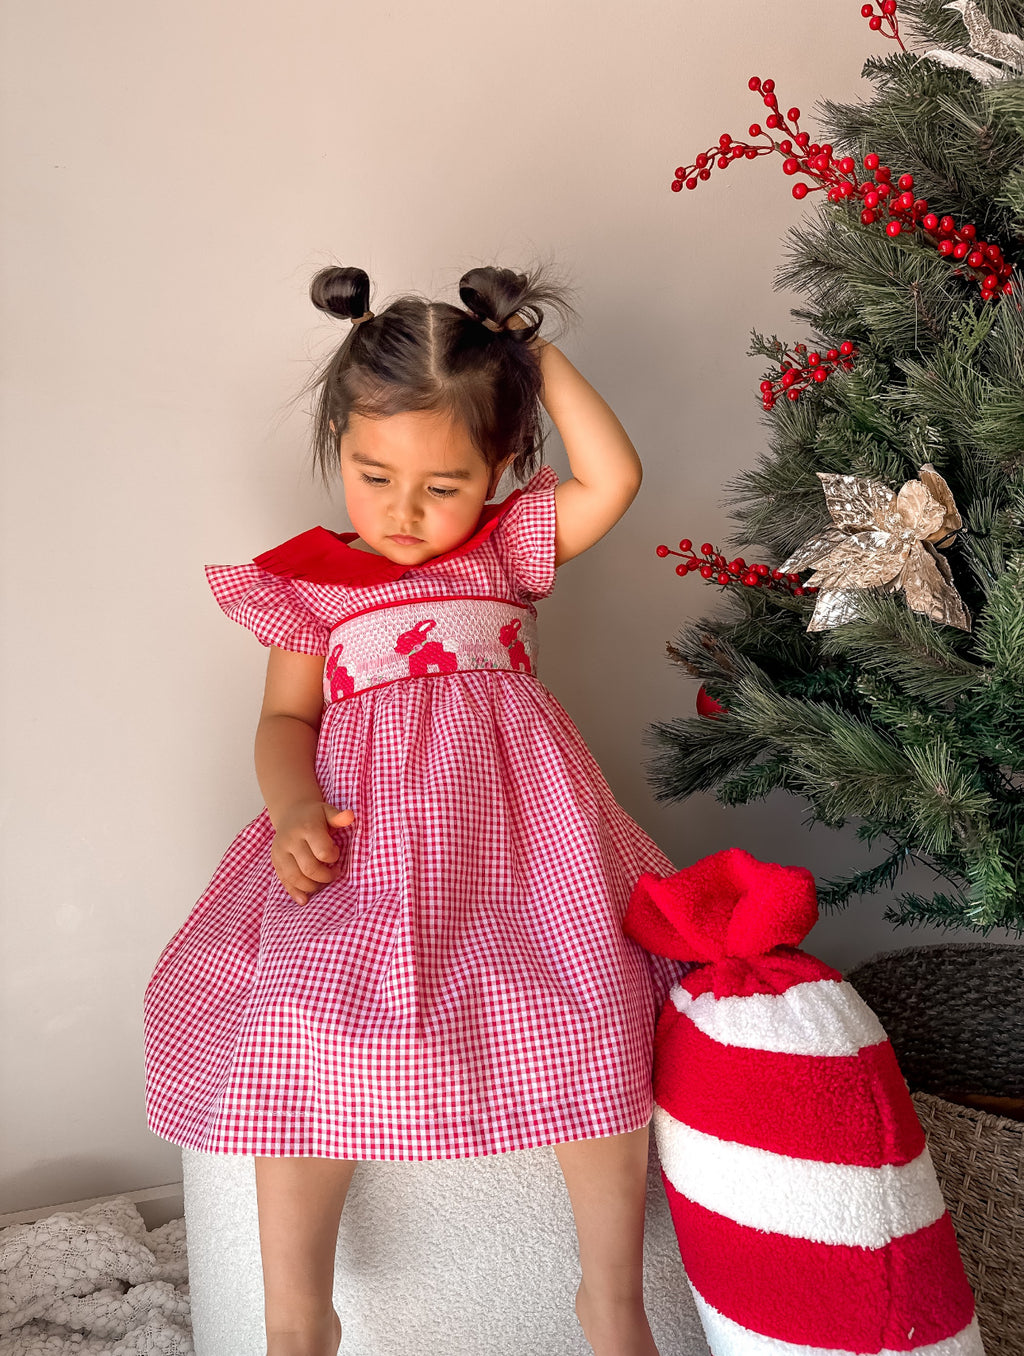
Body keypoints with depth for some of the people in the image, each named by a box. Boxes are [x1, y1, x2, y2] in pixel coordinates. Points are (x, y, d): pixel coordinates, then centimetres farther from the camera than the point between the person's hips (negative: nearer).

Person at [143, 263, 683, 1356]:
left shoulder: (506, 547, 14)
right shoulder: (308, 579, 12)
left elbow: (614, 477, 2)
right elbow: (286, 719, 9)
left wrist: (536, 356, 6)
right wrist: (295, 808, -11)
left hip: (516, 824, 1)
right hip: (366, 834, 0)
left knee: (595, 1019, -20)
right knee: (303, 1028, -24)